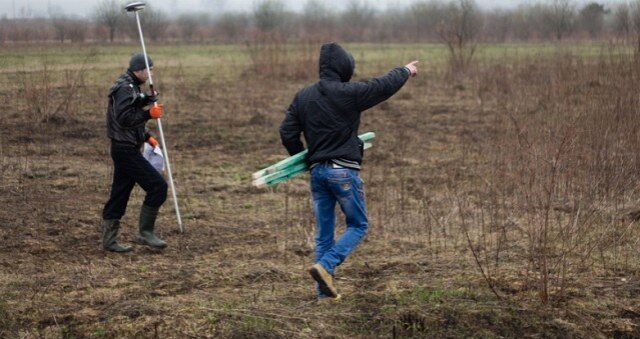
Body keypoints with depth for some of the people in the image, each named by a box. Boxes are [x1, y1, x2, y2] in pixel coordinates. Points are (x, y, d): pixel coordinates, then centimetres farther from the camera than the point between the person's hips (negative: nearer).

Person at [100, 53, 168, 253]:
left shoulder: (131, 88, 18)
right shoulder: (125, 89, -15)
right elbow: (124, 118, -25)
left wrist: (147, 137, 19)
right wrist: (149, 114, -28)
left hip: (126, 149, 11)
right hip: (126, 150, -11)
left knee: (119, 195, 11)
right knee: (158, 186, -10)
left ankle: (109, 240, 15)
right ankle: (146, 232, -5)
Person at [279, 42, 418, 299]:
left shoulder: (303, 97, 6)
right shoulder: (349, 94, -11)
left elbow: (287, 133, 5)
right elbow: (385, 86, -1)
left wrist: (303, 159, 18)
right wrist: (405, 71, 18)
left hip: (317, 171, 6)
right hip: (344, 171, -6)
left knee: (323, 233, 11)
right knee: (358, 225, 7)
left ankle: (325, 292, 10)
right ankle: (325, 266, -13)